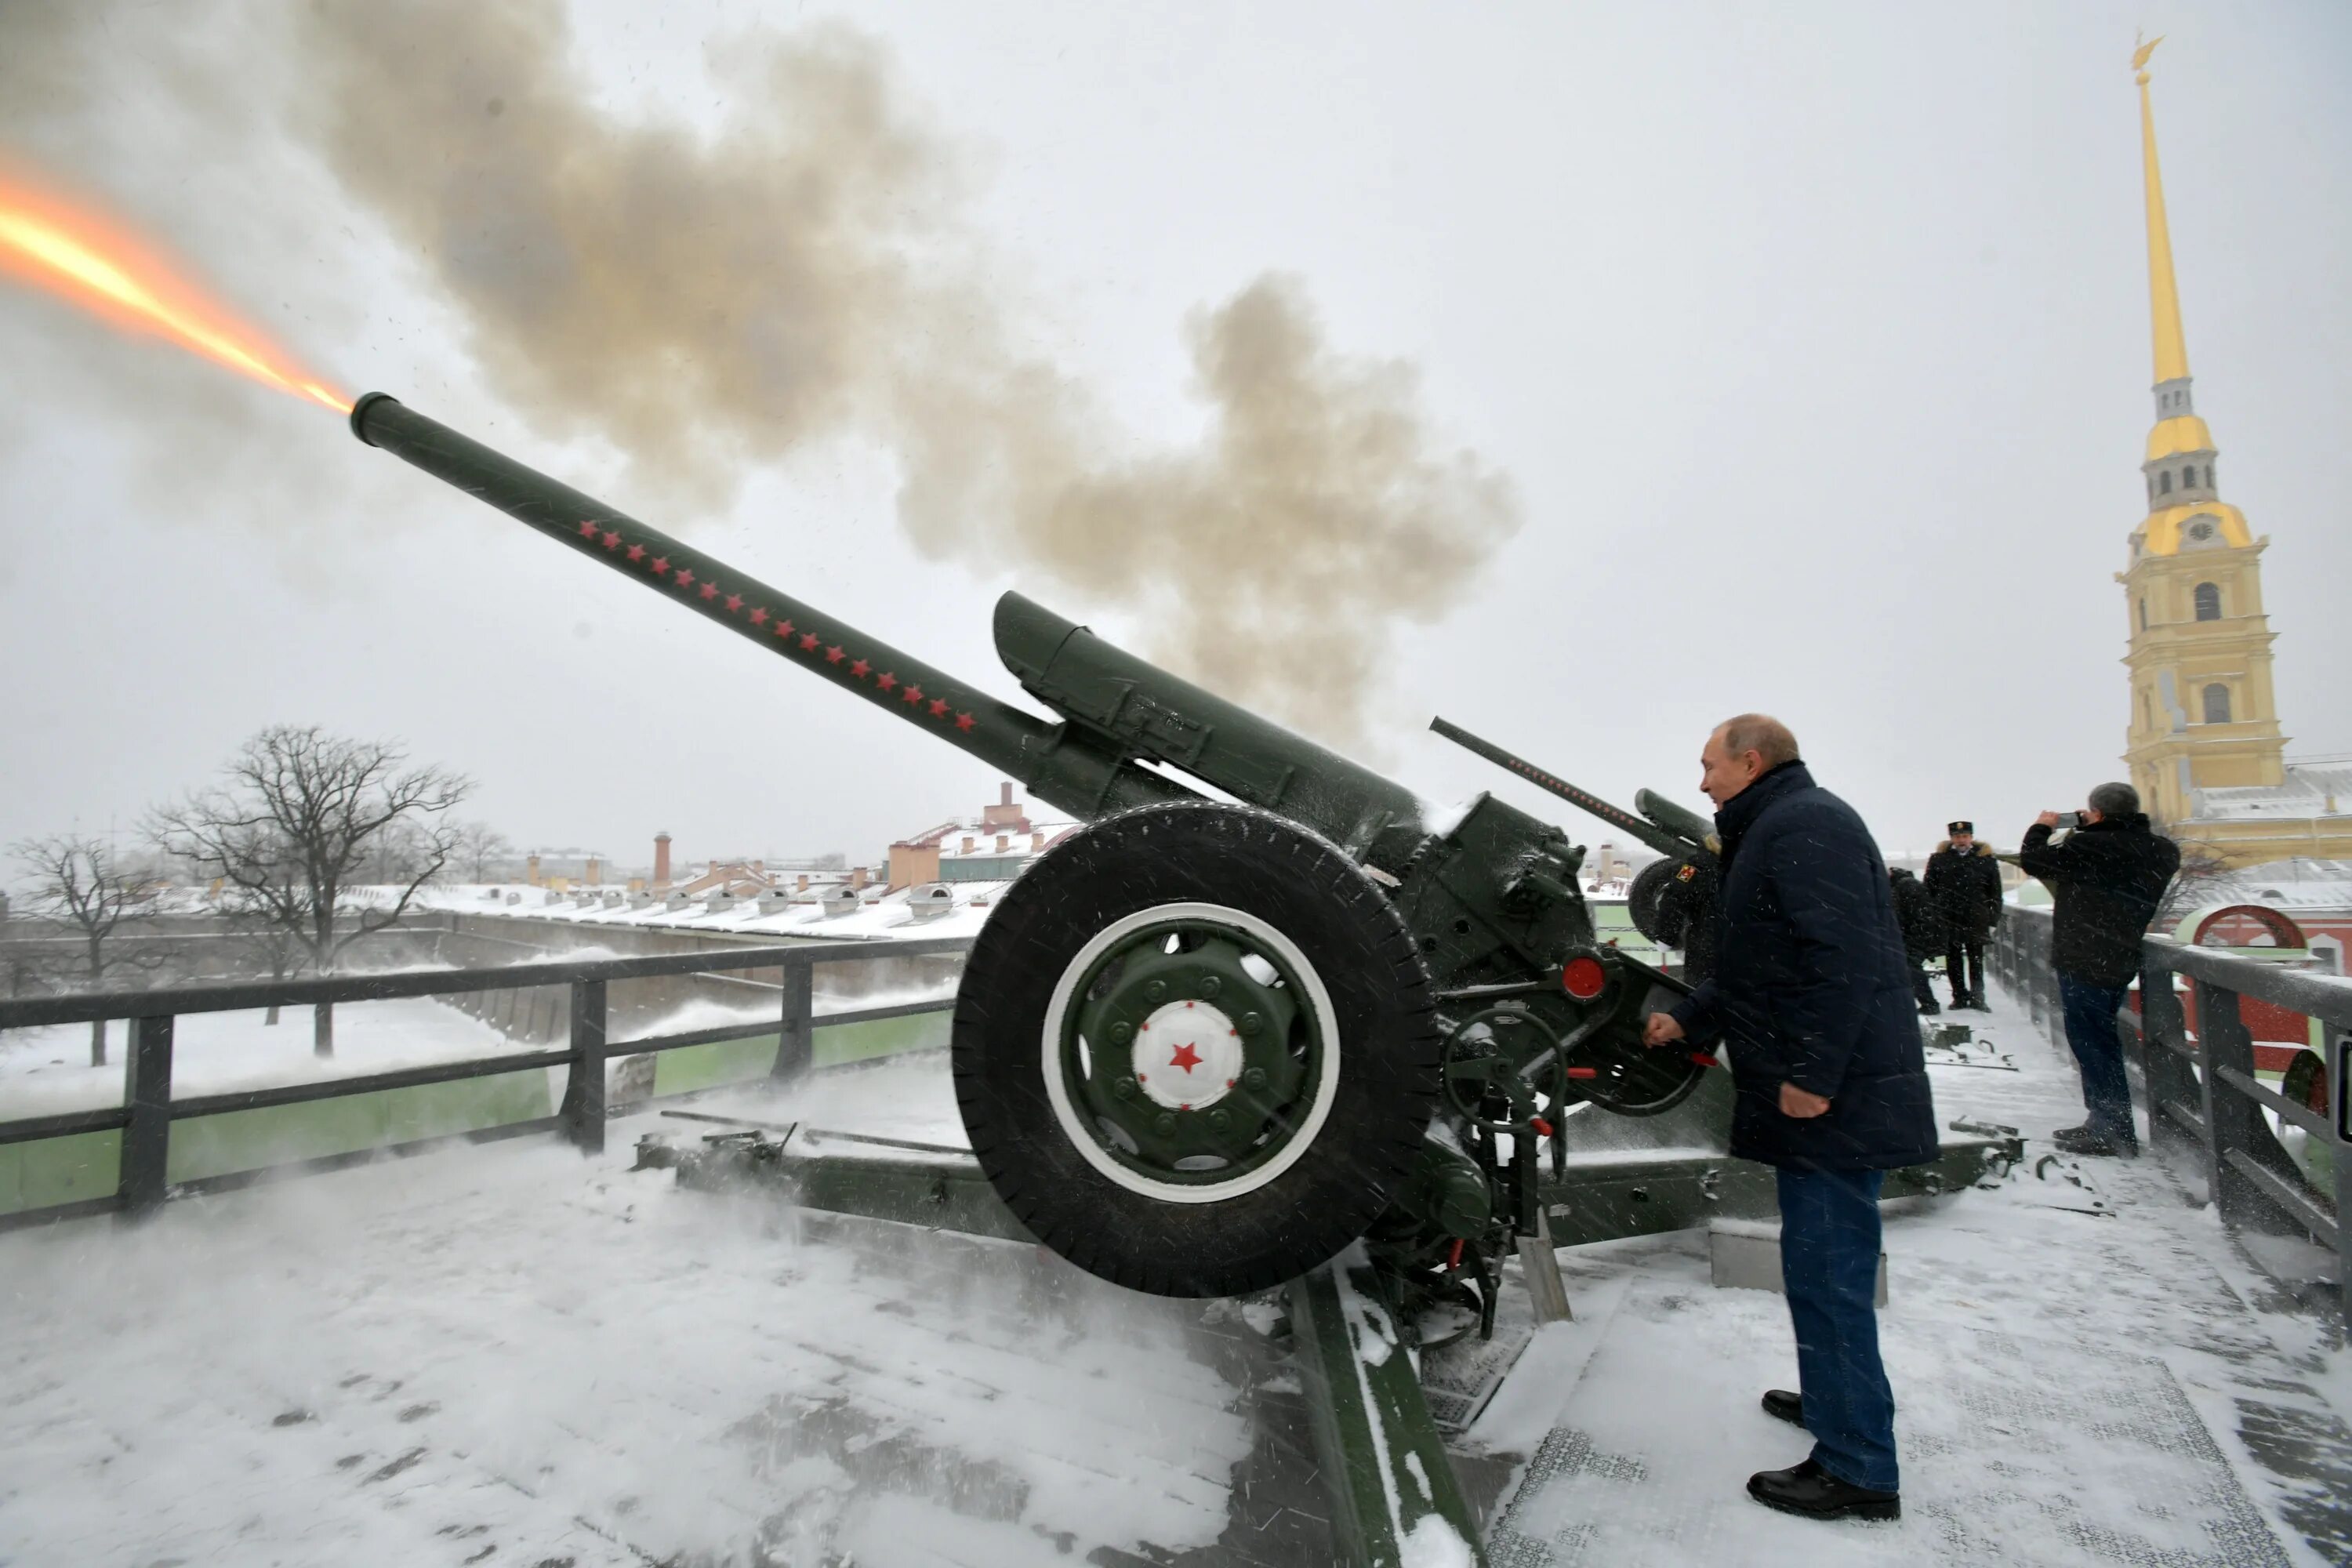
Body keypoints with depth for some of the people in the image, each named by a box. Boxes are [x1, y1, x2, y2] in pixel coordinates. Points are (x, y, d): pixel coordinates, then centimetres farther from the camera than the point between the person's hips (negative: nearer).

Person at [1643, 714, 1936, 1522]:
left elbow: (1842, 957, -26)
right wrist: (1688, 1018, 18)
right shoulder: (1773, 830, 18)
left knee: (1825, 1271, -2)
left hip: (1834, 1098, -11)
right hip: (1833, 1093, 11)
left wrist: (1810, 1074, -24)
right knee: (1823, 1266, 22)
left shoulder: (1804, 825, -16)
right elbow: (1765, 967, 23)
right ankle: (1833, 1400, 38)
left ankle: (1857, 1470, 10)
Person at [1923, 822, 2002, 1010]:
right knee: (1953, 960, 7)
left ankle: (1977, 997, 10)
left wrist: (1993, 921, 2)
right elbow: (1929, 890, 7)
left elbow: (1995, 894, 7)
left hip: (1976, 920, -1)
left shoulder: (1986, 859, 4)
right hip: (1948, 919, 1)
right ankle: (1959, 996, 15)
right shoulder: (1939, 859, 4)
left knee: (1976, 960, 5)